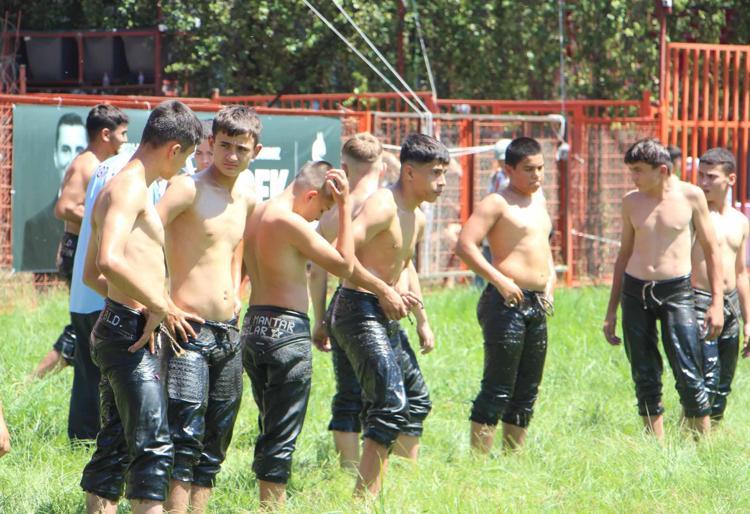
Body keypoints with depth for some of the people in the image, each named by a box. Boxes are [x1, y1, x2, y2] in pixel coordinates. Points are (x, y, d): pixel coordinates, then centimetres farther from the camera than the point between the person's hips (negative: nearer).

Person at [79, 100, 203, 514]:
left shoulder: (117, 188, 21)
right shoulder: (129, 189, -12)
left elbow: (92, 274, 29)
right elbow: (111, 261, -28)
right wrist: (162, 307, -19)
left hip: (118, 332, 10)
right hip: (131, 334, -10)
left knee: (115, 445, 11)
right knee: (154, 444, -12)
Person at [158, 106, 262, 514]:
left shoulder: (246, 197, 12)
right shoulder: (188, 188, -11)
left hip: (229, 332, 8)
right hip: (189, 329, -8)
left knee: (216, 442, 10)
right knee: (186, 436, -15)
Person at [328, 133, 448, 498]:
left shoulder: (417, 219, 15)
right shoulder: (382, 206, -16)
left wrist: (421, 320, 19)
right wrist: (385, 291, -20)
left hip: (385, 316, 10)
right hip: (359, 310, -10)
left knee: (416, 401, 16)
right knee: (392, 405, -18)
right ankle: (364, 497, -18)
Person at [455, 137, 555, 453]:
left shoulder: (539, 199, 17)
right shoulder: (497, 203, -8)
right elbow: (465, 245, -17)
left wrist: (550, 279, 17)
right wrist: (499, 280, -21)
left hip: (537, 304, 9)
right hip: (507, 301, -9)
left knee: (527, 391, 11)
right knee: (498, 389, -10)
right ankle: (479, 457, -8)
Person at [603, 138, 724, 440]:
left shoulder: (690, 196, -3)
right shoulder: (631, 201, 6)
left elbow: (711, 250, 3)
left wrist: (717, 302, -4)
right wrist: (611, 310, 15)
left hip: (676, 291, -3)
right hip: (634, 291, 3)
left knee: (689, 378, -10)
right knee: (645, 381, 4)